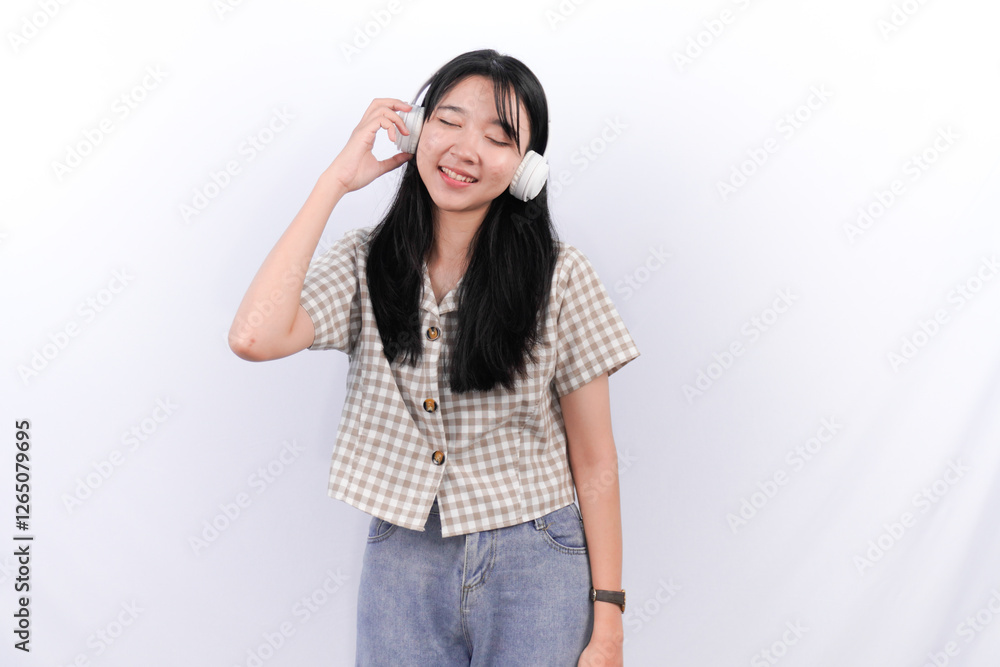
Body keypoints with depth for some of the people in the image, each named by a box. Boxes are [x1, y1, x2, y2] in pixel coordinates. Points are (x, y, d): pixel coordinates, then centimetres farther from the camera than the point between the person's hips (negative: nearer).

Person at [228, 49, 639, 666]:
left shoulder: (561, 277, -9)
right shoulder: (367, 262, -2)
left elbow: (595, 463, -5)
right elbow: (256, 337, -22)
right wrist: (338, 179, -14)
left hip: (533, 570, -1)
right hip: (401, 564, 2)